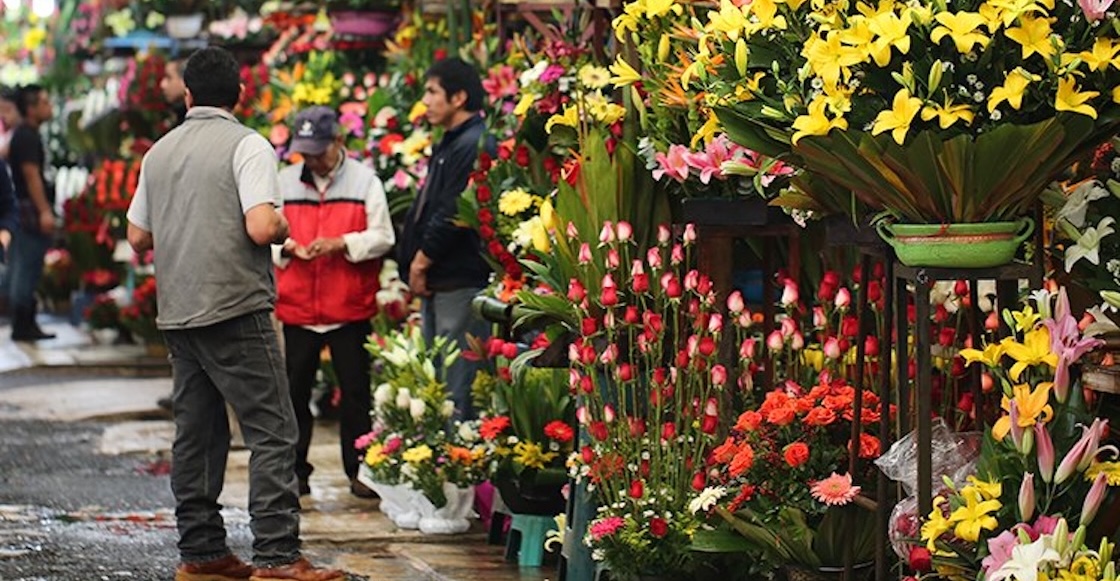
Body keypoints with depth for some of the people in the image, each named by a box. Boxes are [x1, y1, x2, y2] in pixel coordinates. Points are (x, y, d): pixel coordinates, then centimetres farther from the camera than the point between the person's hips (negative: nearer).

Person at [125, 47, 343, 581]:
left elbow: (137, 237, 16)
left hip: (177, 312, 7)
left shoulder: (159, 152, 12)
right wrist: (283, 226, 2)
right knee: (273, 432, -6)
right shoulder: (247, 146, -8)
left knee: (196, 433, 12)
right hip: (234, 310, -7)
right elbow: (262, 228, -19)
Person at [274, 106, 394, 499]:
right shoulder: (284, 182, 8)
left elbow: (382, 237, -3)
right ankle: (294, 471, 14)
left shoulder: (365, 181, 1)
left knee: (356, 391, 3)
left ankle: (359, 471, 11)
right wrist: (286, 247, -10)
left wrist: (342, 243, -19)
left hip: (351, 308, -2)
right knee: (295, 391, 5)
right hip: (297, 307, 2)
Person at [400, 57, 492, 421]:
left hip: (460, 282, -11)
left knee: (460, 385, -10)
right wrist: (416, 265, 16)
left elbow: (454, 215, -20)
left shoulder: (473, 146, -13)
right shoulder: (451, 145, 20)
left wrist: (421, 261, -11)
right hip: (438, 284, 11)